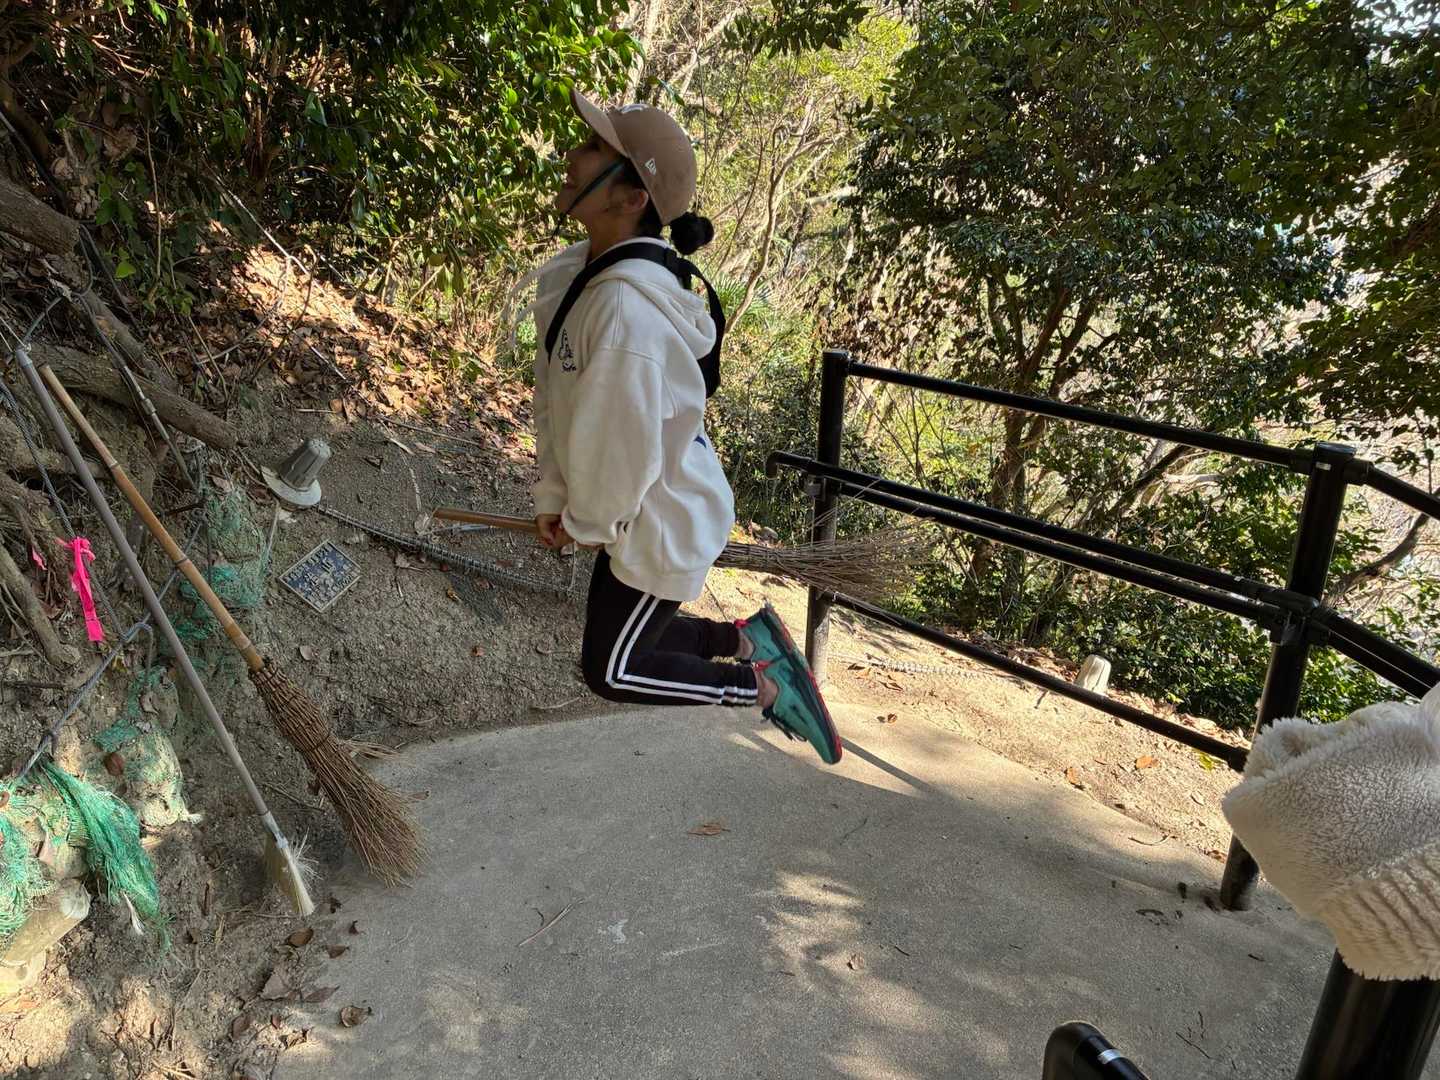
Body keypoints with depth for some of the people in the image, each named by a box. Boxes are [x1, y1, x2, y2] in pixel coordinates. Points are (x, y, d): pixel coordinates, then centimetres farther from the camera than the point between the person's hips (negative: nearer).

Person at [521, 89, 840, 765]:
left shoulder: (625, 307, -32)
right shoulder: (571, 277, -2)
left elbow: (625, 441, -27)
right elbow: (555, 400, 6)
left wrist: (588, 523, -10)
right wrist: (555, 498, 7)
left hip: (664, 524, -9)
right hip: (638, 509, 9)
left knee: (609, 669, 7)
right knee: (627, 637, 23)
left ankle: (764, 685, 15)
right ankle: (748, 639, 33)